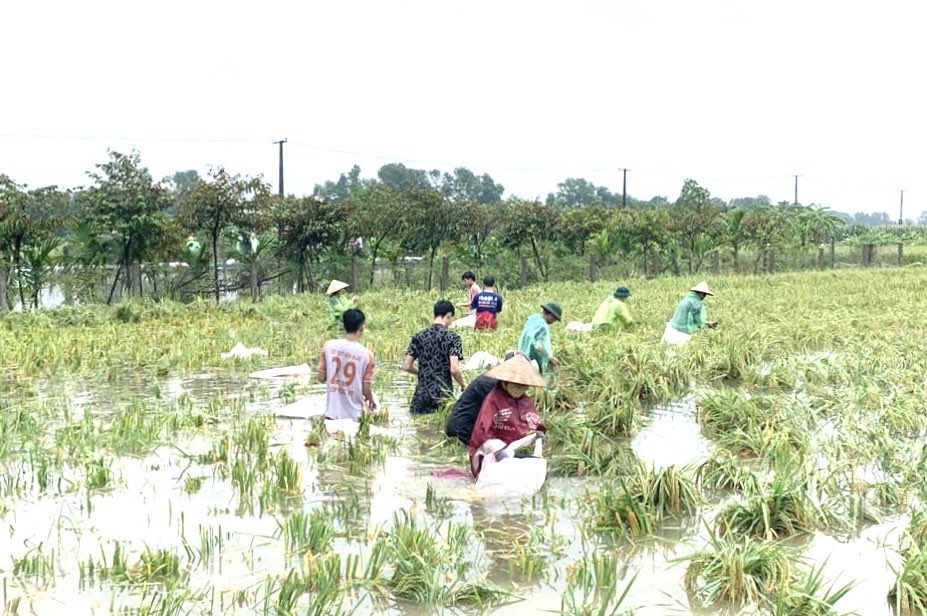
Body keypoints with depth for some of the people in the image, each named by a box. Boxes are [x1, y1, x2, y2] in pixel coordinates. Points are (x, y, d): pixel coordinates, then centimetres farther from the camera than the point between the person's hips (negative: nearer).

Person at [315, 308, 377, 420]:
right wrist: (371, 399, 14)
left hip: (332, 413, 2)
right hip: (353, 415, -2)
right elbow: (366, 389, -8)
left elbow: (321, 377, 1)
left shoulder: (329, 346, -6)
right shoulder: (366, 354, -12)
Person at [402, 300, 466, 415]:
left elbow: (406, 366, 4)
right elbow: (454, 369, -17)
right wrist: (463, 385, 1)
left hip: (421, 395, 3)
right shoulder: (452, 337, -8)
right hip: (443, 395, -3)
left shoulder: (419, 337, 4)